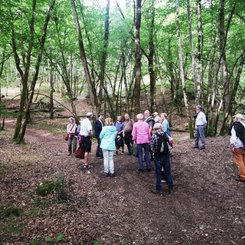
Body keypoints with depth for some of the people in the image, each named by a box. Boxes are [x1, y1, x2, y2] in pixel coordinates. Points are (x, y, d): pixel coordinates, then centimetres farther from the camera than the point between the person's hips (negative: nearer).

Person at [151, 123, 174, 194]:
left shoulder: (154, 136, -11)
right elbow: (170, 143, -1)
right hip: (166, 155, 4)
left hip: (158, 156, -3)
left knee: (158, 172, 6)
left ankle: (159, 189, 12)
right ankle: (170, 188, 21)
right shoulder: (165, 134, -1)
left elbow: (152, 146, -10)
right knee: (168, 171, 13)